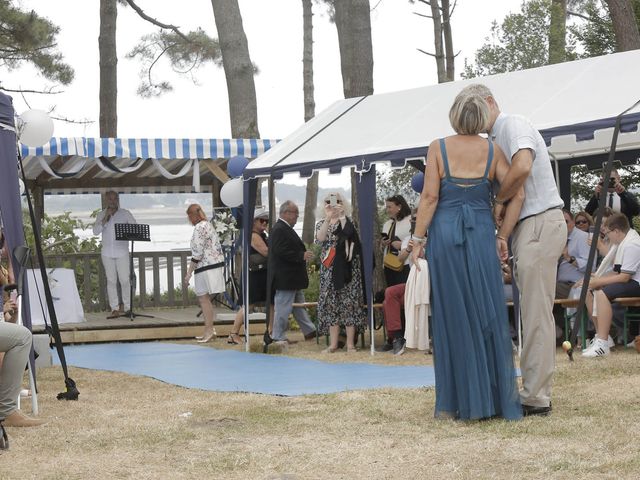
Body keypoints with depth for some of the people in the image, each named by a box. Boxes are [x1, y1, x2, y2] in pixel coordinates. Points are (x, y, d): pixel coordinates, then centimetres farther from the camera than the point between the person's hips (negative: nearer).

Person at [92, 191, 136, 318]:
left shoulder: (125, 213, 6)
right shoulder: (101, 215, 10)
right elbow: (96, 231, -1)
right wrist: (105, 218, -10)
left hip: (122, 252, -1)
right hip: (107, 253, 1)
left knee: (125, 280, -5)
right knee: (111, 281, 1)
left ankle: (127, 307, 8)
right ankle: (115, 309, 3)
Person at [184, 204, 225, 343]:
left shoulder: (199, 228, -14)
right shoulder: (208, 224, 15)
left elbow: (197, 253, -19)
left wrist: (189, 273, -15)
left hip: (206, 267, -10)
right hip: (216, 264, 10)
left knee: (203, 298, -3)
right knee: (203, 298, 15)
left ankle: (209, 330, -2)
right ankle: (210, 329, 17)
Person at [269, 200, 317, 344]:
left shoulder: (285, 229, 16)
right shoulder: (279, 230, -18)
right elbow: (281, 251, -26)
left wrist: (304, 254, 13)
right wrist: (302, 256, -23)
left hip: (293, 277, 11)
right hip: (285, 277, -11)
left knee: (299, 304, 15)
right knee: (283, 306, -5)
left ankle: (309, 331, 20)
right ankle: (278, 337, 1)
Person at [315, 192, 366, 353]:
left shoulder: (348, 222, 4)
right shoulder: (322, 223, 10)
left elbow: (347, 233, -18)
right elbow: (320, 238, -11)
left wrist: (341, 215, -18)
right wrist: (328, 218, -20)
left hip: (347, 267, -2)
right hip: (329, 267, 3)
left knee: (349, 302, -6)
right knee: (331, 303, 0)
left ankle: (350, 343, -3)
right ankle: (333, 344, 3)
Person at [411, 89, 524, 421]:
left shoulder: (438, 148, -1)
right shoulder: (492, 151, 4)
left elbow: (430, 197, -5)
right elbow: (517, 195, -2)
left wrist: (418, 240, 0)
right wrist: (502, 237, 5)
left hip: (444, 234, -1)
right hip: (481, 234, 1)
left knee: (451, 318, 4)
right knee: (488, 316, 6)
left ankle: (455, 403, 7)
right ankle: (499, 400, 8)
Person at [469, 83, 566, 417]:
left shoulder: (513, 125, -7)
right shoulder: (496, 141, 22)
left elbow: (522, 167, -26)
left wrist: (498, 200, -11)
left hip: (540, 223, -10)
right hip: (527, 227, 10)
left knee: (536, 314, -9)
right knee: (535, 314, 9)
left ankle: (535, 398, -9)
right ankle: (537, 392, 12)